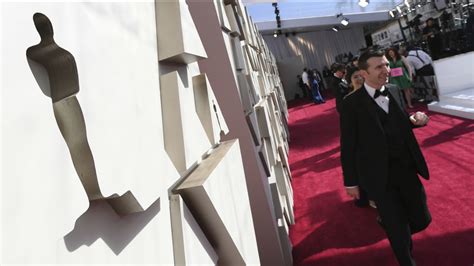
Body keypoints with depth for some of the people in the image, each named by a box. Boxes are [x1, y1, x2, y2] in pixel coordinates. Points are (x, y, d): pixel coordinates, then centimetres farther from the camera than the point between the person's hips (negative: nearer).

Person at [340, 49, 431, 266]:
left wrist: (414, 120, -7)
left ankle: (395, 231, 49)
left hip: (406, 169, 5)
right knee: (397, 228, 10)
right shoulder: (352, 103, -14)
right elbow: (348, 145, -11)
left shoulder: (395, 91, 4)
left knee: (421, 219, 15)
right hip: (379, 177, -5)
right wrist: (351, 181, -7)